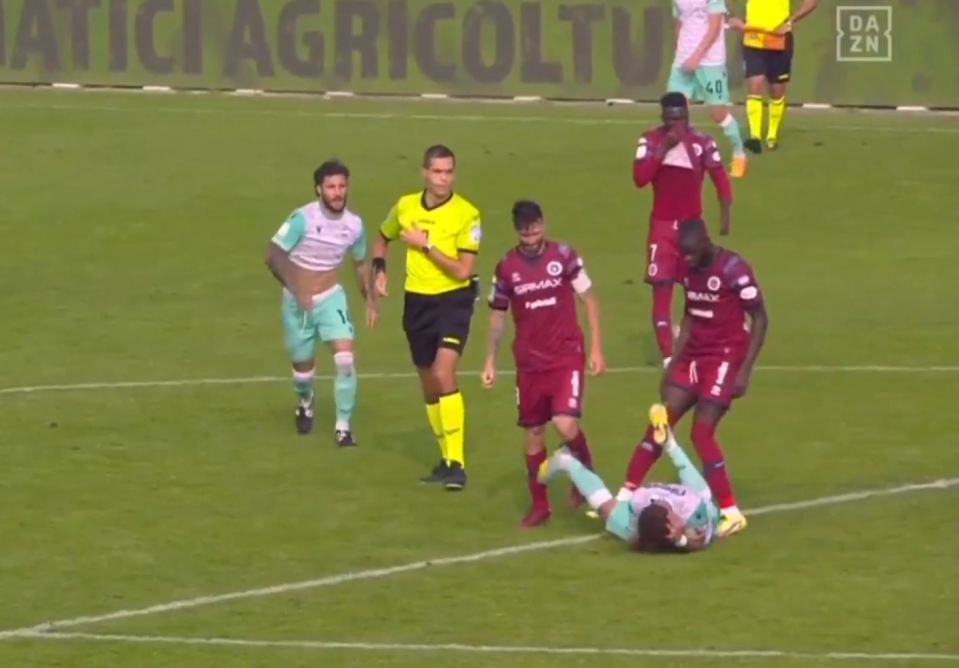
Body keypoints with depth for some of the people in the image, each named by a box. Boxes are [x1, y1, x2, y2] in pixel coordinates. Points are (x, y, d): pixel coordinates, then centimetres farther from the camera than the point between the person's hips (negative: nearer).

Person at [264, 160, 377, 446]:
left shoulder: (354, 224, -6)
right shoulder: (303, 219, -20)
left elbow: (361, 263, 13)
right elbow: (273, 255, -19)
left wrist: (370, 301, 8)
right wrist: (296, 289, -26)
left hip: (331, 298, 2)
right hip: (297, 302, -2)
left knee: (345, 356, -18)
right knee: (303, 365, 11)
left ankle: (343, 427, -7)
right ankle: (305, 403, 48)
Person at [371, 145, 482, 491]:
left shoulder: (466, 215, -12)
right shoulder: (405, 207, 2)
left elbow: (463, 271, -17)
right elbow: (382, 239, 23)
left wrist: (426, 245, -17)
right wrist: (379, 271, 7)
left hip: (453, 301, -5)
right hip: (417, 301, 5)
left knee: (443, 373, -22)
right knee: (429, 384, 12)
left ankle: (456, 464, -21)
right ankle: (447, 459, 28)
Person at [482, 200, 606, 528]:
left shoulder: (564, 256, -7)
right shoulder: (506, 267, -1)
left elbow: (589, 300, 1)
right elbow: (498, 315, 10)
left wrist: (596, 348, -3)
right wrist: (490, 361, 8)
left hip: (567, 357, -3)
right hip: (529, 362, 3)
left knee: (565, 424, -18)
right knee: (534, 433, 7)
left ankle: (585, 473, 12)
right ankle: (539, 505, 19)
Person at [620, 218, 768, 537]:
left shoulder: (734, 269, -18)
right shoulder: (691, 270, 6)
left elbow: (759, 319, -14)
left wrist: (744, 370, -18)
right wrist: (673, 364, 14)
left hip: (725, 358, -8)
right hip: (695, 356, 8)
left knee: (702, 432, -13)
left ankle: (731, 512, -5)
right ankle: (626, 496, 8)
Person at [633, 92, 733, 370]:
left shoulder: (702, 142, -7)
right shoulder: (650, 141, -6)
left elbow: (720, 179, -3)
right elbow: (640, 179, -18)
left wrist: (725, 214, -12)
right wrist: (663, 149, -24)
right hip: (662, 226, -1)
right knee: (661, 289, -7)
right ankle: (668, 357, -6)